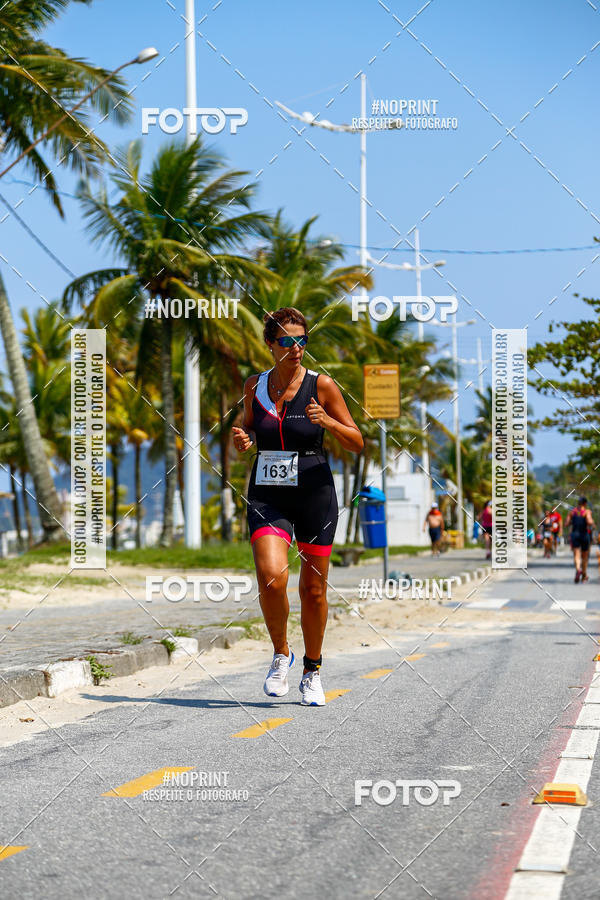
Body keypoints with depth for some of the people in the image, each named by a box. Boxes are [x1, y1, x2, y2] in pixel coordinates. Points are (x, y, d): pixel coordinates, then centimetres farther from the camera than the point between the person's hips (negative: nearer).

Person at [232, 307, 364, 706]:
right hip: (267, 496, 1)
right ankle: (281, 654, 6)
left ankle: (313, 670, 26)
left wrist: (327, 421, -19)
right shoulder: (255, 386, 4)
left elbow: (357, 443, -1)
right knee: (271, 579, -19)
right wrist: (242, 440, -2)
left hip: (315, 494, -1)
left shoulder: (322, 385, -4)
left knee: (313, 589, 5)